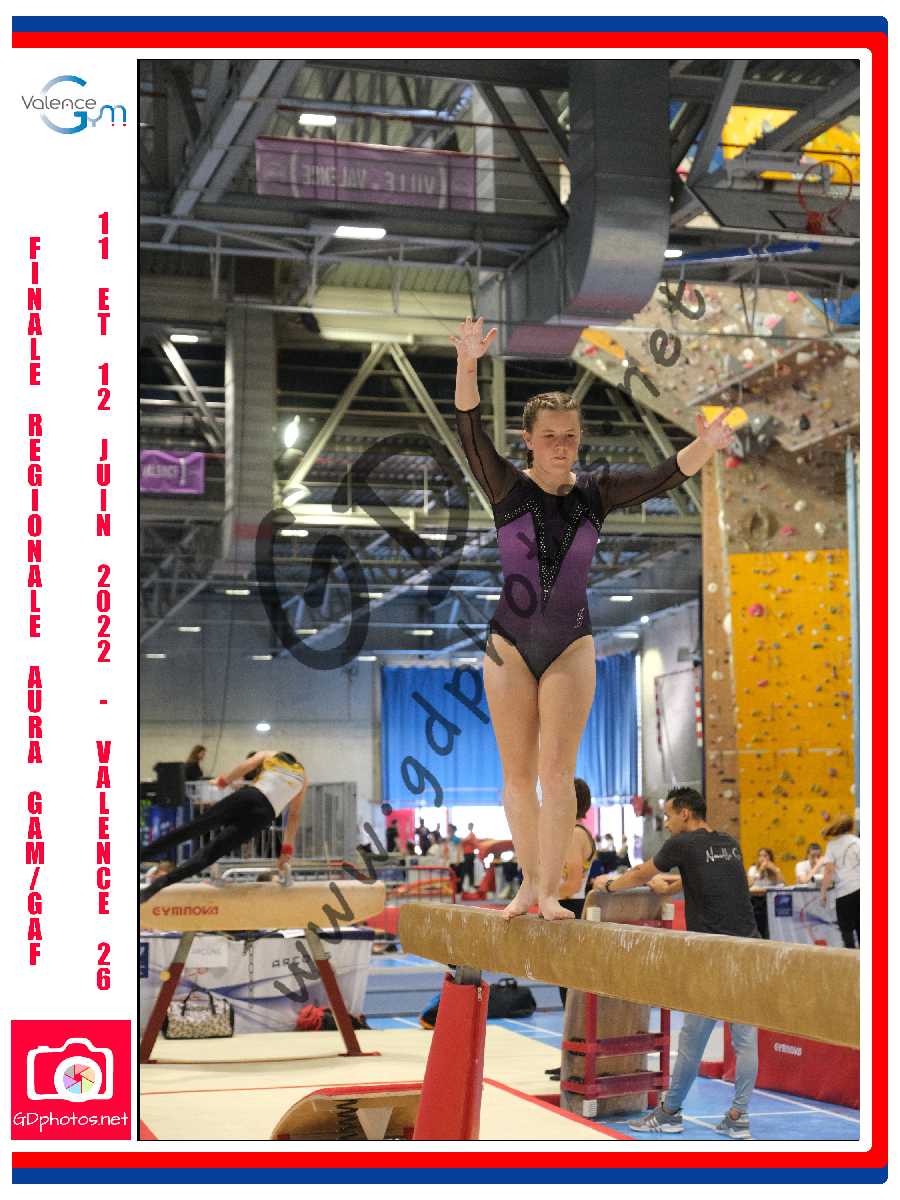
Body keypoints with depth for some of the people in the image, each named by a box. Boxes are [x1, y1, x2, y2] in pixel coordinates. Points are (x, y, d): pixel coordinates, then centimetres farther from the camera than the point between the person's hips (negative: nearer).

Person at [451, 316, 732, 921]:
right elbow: (471, 431, -20)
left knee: (557, 769, -7)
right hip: (510, 644, 0)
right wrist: (468, 366, -37)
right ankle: (528, 881, 21)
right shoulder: (506, 487, -6)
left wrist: (703, 449, -32)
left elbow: (664, 474, -11)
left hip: (572, 646, 0)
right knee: (518, 774, 6)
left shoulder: (596, 490, -1)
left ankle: (550, 890, -5)